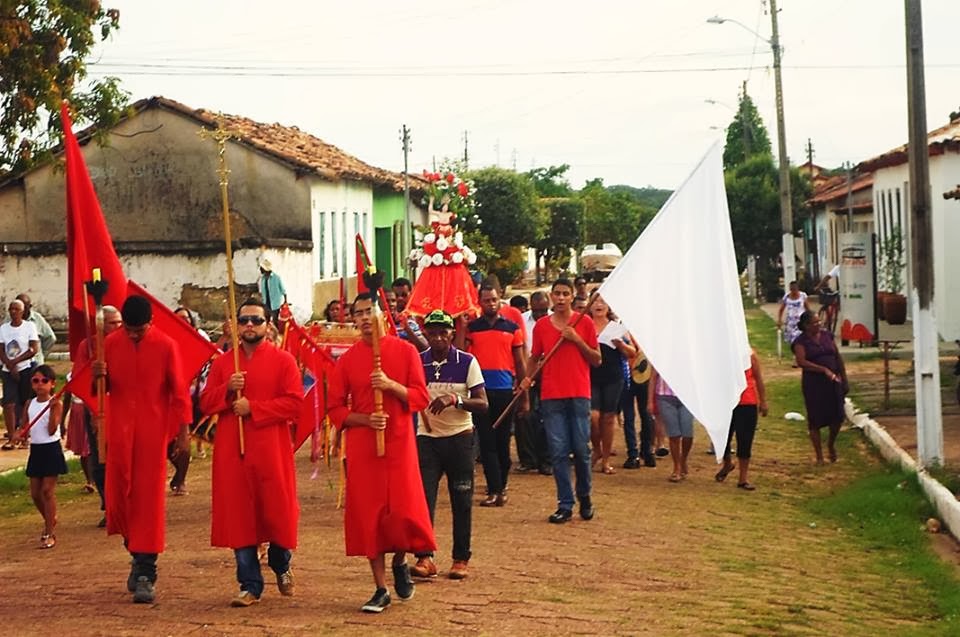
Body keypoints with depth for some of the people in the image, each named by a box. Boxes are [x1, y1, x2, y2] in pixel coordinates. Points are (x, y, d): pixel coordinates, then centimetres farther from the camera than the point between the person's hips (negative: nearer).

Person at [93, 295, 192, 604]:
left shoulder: (166, 346, -5)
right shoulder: (111, 343, 2)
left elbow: (179, 390, -2)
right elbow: (104, 387, 9)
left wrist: (183, 430, -5)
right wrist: (98, 376, -14)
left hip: (153, 433, -3)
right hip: (119, 431, 3)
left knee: (150, 500, -3)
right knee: (118, 497, 4)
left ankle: (145, 573, 0)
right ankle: (138, 553, 28)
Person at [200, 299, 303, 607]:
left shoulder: (283, 360, 1)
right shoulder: (222, 363, 11)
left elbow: (294, 403, -8)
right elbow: (205, 403, 8)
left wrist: (253, 407, -15)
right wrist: (227, 390, -11)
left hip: (271, 451, -2)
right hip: (232, 453, 2)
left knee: (277, 511, 3)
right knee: (239, 517, 1)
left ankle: (281, 565, 32)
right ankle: (250, 585, 7)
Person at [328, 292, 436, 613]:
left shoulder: (405, 351, 1)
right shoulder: (347, 359, 4)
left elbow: (421, 398, -2)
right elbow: (336, 409, 4)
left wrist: (392, 385, -18)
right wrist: (365, 419, -13)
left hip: (399, 444, -1)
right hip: (361, 448, 1)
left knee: (404, 510, -7)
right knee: (368, 514, 0)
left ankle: (400, 562, 26)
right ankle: (381, 589, 10)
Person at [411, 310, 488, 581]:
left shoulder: (467, 362, -5)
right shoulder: (417, 362, 0)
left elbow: (483, 404, -10)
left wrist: (455, 400, -26)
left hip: (459, 438, -1)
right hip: (427, 437, 1)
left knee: (462, 500, 4)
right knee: (423, 497, -8)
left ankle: (461, 559, 12)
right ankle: (424, 557, -6)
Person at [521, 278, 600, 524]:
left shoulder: (584, 323, 4)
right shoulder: (541, 325, 9)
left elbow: (597, 360, 3)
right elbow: (535, 357, 18)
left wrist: (577, 340, -9)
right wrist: (527, 377, 1)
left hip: (579, 395, -1)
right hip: (551, 395, 1)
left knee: (581, 449, -2)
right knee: (558, 451, -1)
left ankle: (584, 496, 20)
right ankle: (565, 505, 3)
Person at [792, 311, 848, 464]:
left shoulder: (827, 335, 8)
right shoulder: (801, 341, -6)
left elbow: (838, 358, 13)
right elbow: (801, 362, -19)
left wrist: (844, 378, 10)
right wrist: (824, 369, -24)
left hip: (832, 381, 4)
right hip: (813, 383, -4)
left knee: (838, 416, -1)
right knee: (815, 420, 1)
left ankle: (831, 443, 30)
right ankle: (819, 456, 12)